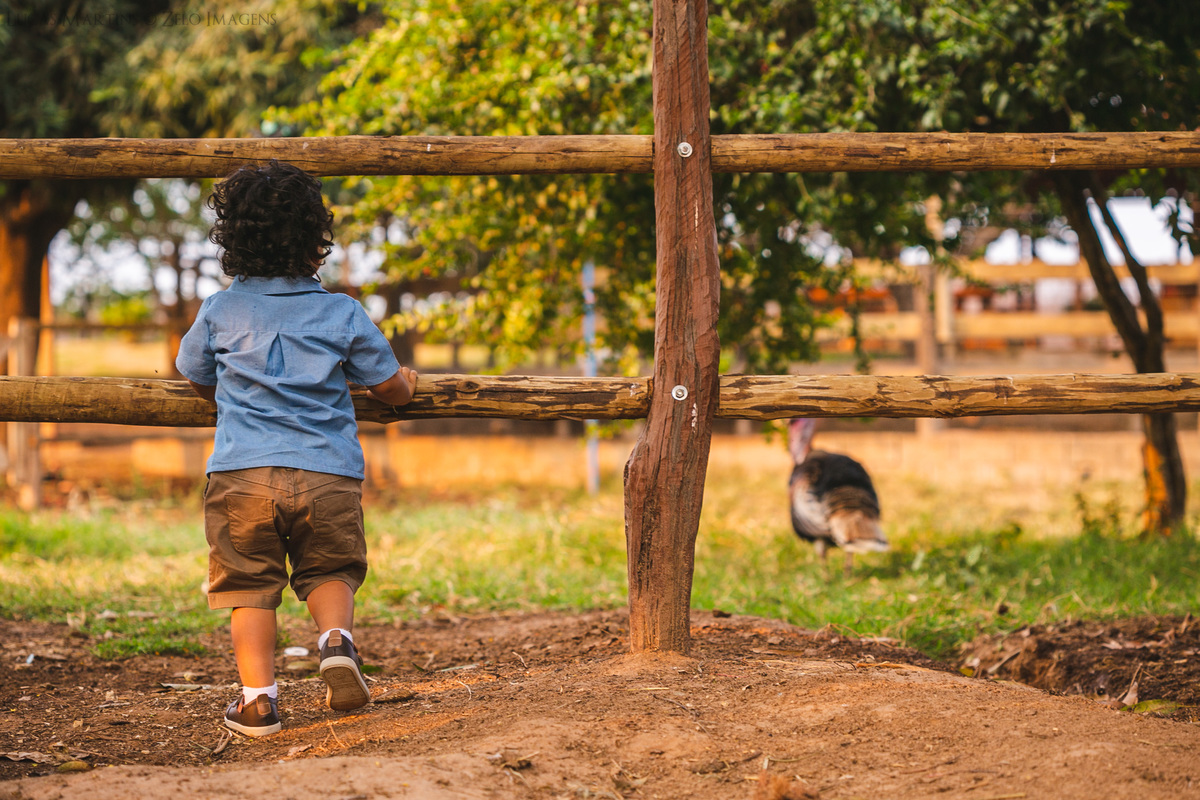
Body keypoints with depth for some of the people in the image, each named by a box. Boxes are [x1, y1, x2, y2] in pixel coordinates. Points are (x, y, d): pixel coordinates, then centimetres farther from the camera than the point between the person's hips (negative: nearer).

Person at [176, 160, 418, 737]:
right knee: (329, 570, 17)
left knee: (249, 584, 8)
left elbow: (197, 379, 24)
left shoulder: (219, 312, 8)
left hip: (242, 472, 0)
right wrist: (407, 383, 38)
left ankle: (258, 695, -3)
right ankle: (336, 637, -11)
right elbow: (391, 388, 14)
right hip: (329, 474, 0)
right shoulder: (343, 315, 5)